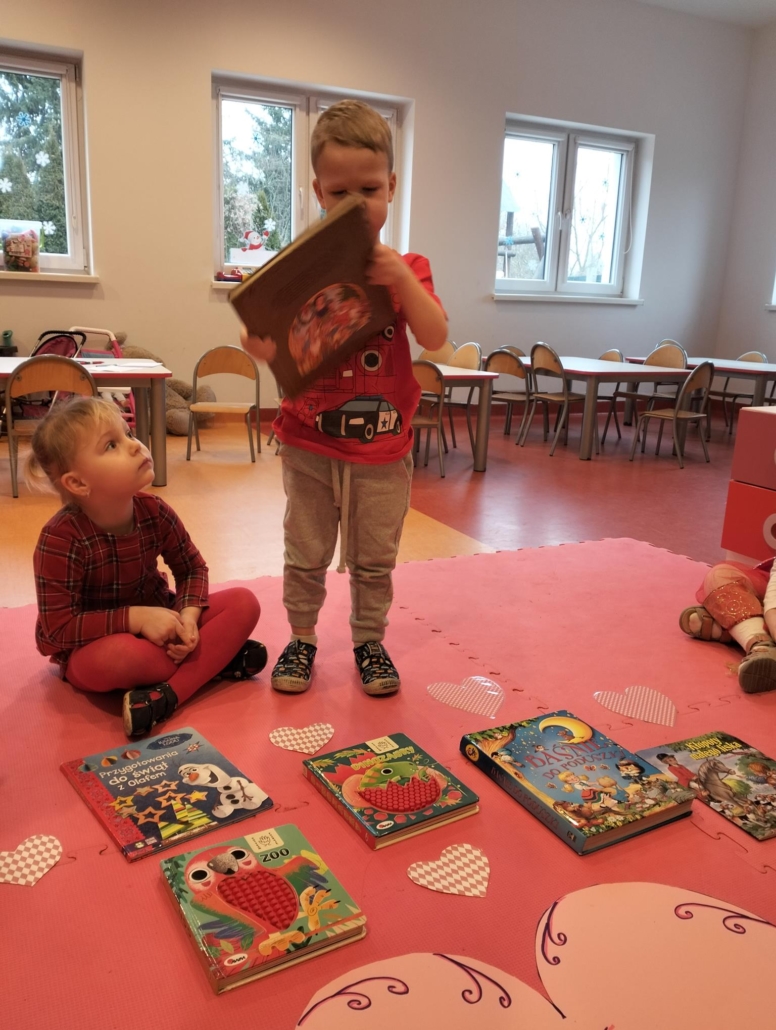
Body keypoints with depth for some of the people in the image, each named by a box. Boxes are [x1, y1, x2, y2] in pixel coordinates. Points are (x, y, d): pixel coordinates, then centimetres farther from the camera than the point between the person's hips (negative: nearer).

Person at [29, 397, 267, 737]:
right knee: (113, 658, -41)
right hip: (92, 643, -5)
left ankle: (169, 694, -25)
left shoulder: (155, 512, -12)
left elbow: (192, 567, 0)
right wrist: (135, 618, -32)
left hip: (157, 621, 5)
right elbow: (58, 628, -25)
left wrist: (188, 616, -21)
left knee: (244, 603, -13)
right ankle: (217, 657, -15)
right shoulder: (60, 539, -26)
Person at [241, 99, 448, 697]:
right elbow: (274, 350, -7)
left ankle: (370, 642, 33)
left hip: (383, 450, 0)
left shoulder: (406, 268, 1)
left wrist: (401, 278, -25)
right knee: (306, 557, 13)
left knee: (375, 559, 13)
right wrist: (259, 339, -30)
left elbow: (436, 338, -14)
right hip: (310, 446, 0)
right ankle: (302, 640, 32)